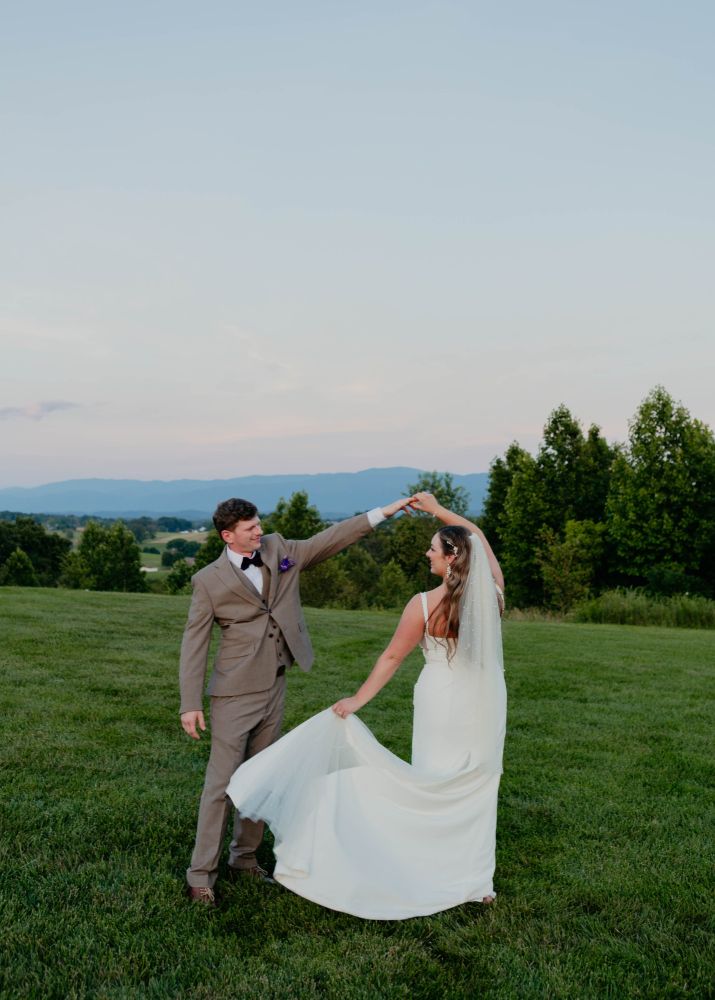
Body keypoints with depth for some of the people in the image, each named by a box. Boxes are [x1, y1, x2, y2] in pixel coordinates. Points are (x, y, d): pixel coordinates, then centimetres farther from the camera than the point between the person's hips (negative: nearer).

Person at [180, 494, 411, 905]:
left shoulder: (279, 550, 3)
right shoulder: (209, 581, -10)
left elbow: (328, 540, 6)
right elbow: (195, 643, -9)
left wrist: (383, 512, 2)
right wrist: (191, 704, -12)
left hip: (275, 687, 6)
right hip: (236, 693, -5)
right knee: (222, 783, -2)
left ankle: (244, 858, 29)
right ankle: (202, 872, 9)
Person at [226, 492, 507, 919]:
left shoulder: (424, 605, -17)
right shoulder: (492, 591, -10)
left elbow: (392, 657, -9)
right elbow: (478, 536, 7)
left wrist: (358, 700, 1)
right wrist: (438, 510, 9)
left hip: (441, 705, -3)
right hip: (486, 707, 3)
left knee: (433, 785, 12)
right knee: (478, 788, 15)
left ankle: (430, 876, 23)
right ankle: (478, 880, 25)